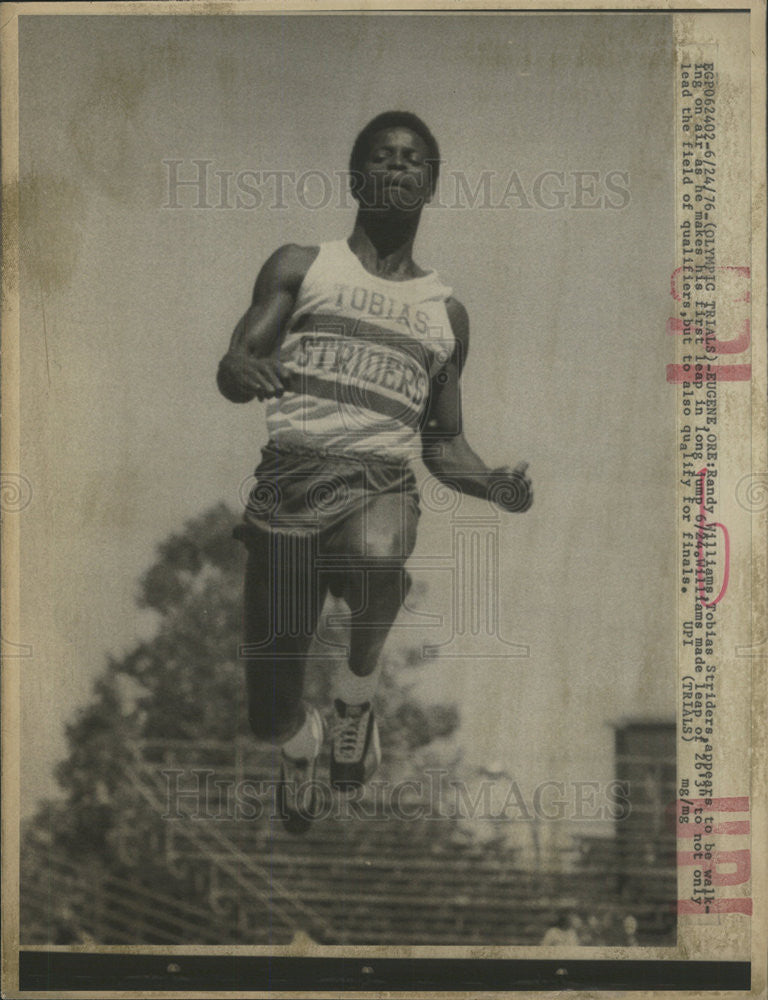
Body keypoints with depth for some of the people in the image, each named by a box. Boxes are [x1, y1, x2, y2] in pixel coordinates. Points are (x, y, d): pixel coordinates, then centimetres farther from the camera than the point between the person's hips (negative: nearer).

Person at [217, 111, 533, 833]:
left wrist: (492, 484, 2)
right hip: (289, 479, -1)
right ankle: (302, 742, 37)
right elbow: (230, 368, 2)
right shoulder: (301, 266, 12)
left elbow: (443, 442, 23)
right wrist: (244, 371, -23)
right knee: (269, 715, -3)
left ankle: (358, 688, -6)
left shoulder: (446, 311, 19)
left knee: (374, 558, -39)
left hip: (382, 482, 1)